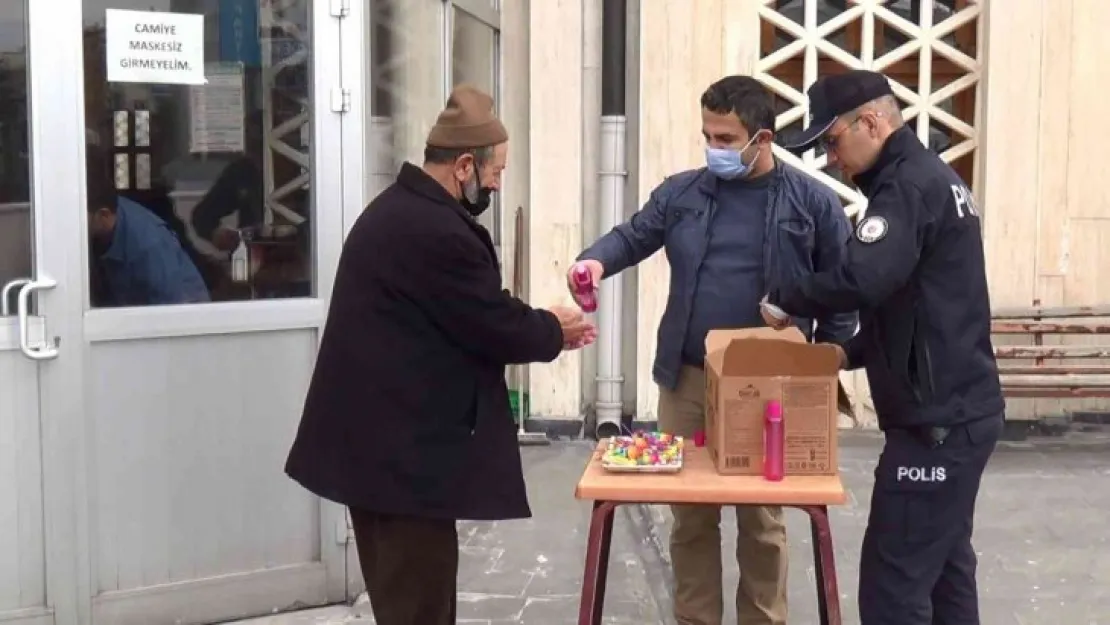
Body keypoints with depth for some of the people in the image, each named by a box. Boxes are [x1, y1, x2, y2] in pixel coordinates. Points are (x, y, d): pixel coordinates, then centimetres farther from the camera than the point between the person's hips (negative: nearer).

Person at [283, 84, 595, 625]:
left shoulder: (399, 208, 12)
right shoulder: (437, 231, -22)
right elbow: (495, 327, -17)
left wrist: (537, 325, 10)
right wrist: (554, 331, 2)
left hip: (379, 437, 11)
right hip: (402, 448, -11)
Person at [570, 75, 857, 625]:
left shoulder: (813, 203, -4)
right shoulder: (681, 192, 3)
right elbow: (633, 235, 10)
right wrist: (598, 260, -13)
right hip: (687, 380, 3)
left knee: (762, 520, 11)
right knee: (691, 516, 11)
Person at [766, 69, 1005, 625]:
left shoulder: (909, 185, -16)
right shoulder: (931, 178, 16)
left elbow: (862, 279, -32)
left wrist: (783, 299, -16)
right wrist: (852, 352, 13)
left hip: (936, 419, -11)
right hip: (959, 410, 11)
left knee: (894, 579, -7)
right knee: (945, 566, 16)